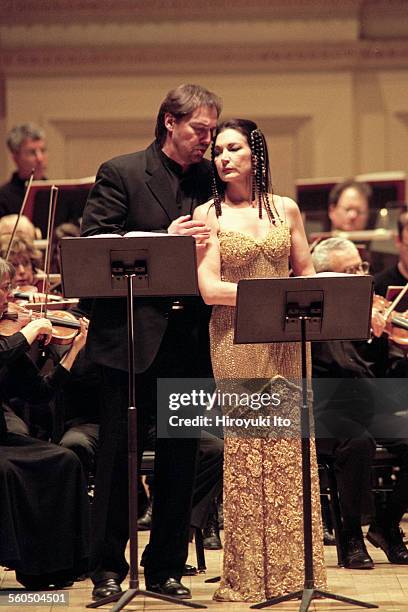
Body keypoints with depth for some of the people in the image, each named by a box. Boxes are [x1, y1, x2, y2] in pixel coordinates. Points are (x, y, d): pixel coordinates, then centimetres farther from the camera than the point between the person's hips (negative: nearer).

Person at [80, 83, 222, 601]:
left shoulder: (209, 180, 10)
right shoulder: (120, 174, -3)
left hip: (188, 338, 4)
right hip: (132, 334, -4)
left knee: (179, 457, 8)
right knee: (118, 455, 2)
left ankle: (167, 568, 18)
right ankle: (108, 570, 9)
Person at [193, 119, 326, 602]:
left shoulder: (285, 209, 10)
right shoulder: (208, 214, 2)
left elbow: (306, 273, 14)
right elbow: (209, 289, -7)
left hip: (285, 341, 2)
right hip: (235, 341, -2)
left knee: (290, 451, 0)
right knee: (245, 451, -1)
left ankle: (293, 566, 7)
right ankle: (251, 573, 5)